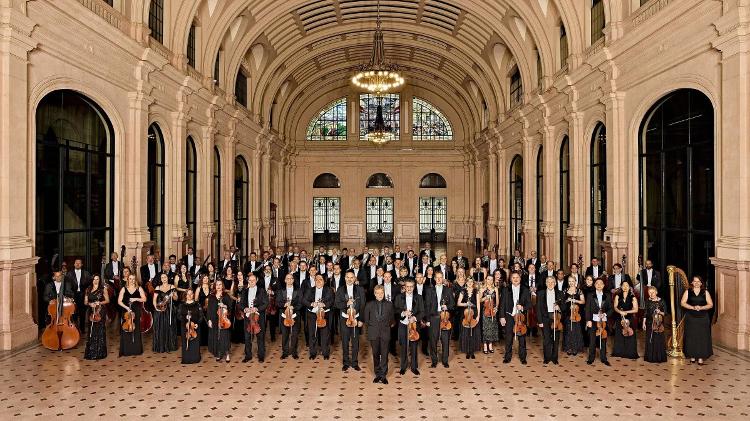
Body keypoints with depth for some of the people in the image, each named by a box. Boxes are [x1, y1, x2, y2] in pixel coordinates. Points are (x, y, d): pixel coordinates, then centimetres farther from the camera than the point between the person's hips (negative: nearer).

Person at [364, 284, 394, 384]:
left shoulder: (389, 305, 3)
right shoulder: (369, 305, 3)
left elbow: (391, 318, 11)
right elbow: (366, 319, 10)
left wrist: (386, 326, 4)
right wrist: (372, 327, 6)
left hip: (385, 333, -1)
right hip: (373, 333, 1)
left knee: (384, 355, 1)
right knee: (375, 354, 8)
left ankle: (383, 375, 10)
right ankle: (377, 374, 19)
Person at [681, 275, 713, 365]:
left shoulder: (705, 292, 5)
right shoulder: (688, 292, 5)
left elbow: (710, 304, 2)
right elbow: (682, 303, -1)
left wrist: (701, 307, -15)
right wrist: (693, 307, -15)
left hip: (703, 318, 0)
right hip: (691, 318, 0)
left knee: (702, 337, -2)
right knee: (691, 337, 1)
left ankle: (701, 357, 3)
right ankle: (692, 356, 10)